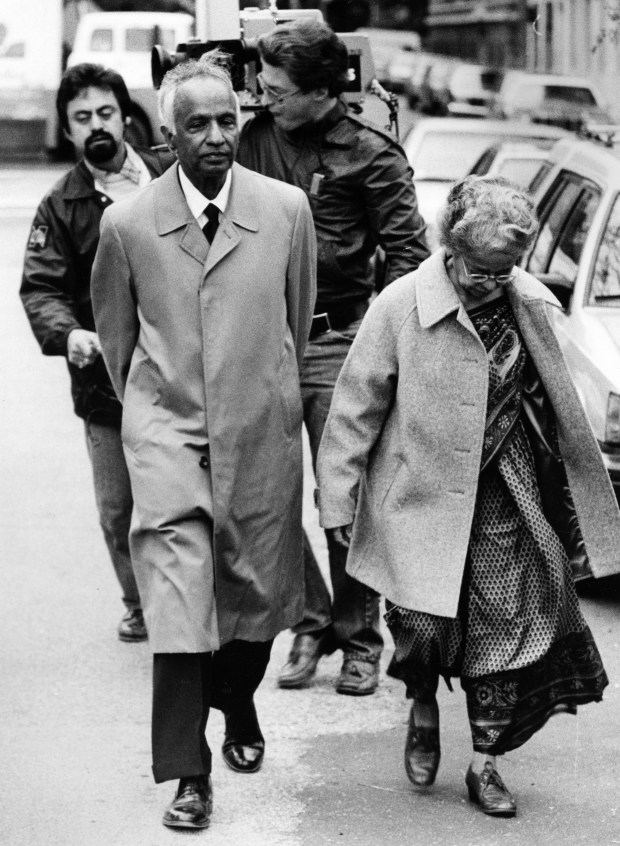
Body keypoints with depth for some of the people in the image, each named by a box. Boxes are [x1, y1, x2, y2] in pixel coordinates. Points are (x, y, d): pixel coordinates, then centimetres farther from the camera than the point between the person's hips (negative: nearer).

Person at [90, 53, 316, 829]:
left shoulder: (287, 210, -4)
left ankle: (238, 705, 42)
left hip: (261, 429, 2)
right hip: (166, 425, -2)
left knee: (254, 585, 12)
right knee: (177, 588, -12)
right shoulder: (127, 224, -6)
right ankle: (189, 774, -7)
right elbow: (114, 329, 11)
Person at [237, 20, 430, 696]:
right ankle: (311, 621, 18)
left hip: (336, 341, -3)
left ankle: (359, 637, 12)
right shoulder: (254, 137, 5)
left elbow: (408, 252, -2)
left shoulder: (369, 155, -4)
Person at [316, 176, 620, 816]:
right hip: (422, 493, -3)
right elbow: (355, 407, -6)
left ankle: (485, 763, 18)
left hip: (506, 500, 4)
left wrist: (565, 497, 15)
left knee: (503, 624, 3)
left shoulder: (528, 304, 2)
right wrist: (338, 497, -8)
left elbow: (551, 404, 14)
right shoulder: (400, 305, -11)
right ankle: (423, 712, 22)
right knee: (425, 620, -11)